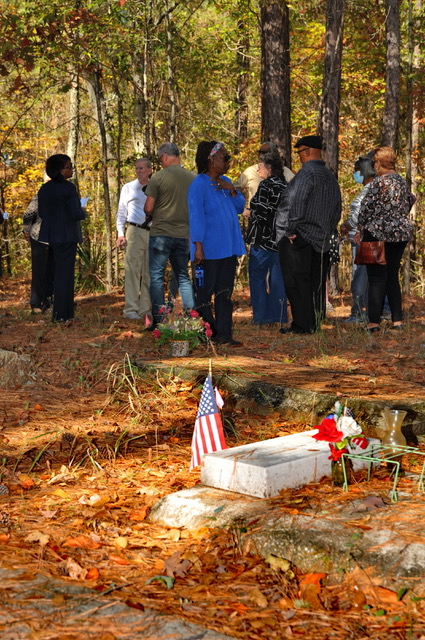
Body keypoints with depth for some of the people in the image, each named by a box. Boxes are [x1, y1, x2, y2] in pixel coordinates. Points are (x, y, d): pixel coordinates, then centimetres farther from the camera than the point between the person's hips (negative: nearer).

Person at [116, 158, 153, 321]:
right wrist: (120, 233, -3)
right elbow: (121, 212, 8)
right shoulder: (128, 188, 8)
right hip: (134, 230, -2)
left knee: (149, 271, 5)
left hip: (153, 232, 2)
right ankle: (131, 309, -4)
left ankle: (146, 308, 12)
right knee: (132, 269, -6)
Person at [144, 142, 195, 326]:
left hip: (161, 233, -4)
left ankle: (158, 319, -1)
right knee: (183, 276, 15)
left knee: (156, 276, 3)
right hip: (184, 234, 4)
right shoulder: (192, 178, 3)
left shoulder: (158, 177, -10)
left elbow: (148, 209, -9)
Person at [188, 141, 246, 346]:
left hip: (229, 248, 8)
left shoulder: (226, 182, 13)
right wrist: (198, 246, -17)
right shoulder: (199, 184, -9)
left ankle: (224, 334, 14)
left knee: (225, 292, 9)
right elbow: (196, 217, -13)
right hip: (209, 250, -7)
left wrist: (232, 190, -5)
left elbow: (240, 207, 13)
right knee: (204, 292, -1)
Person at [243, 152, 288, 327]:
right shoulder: (284, 186, 11)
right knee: (276, 277, 10)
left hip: (263, 238, -8)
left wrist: (249, 212, 0)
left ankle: (261, 316, 1)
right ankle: (279, 315, 12)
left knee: (257, 276, 1)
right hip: (279, 238, 8)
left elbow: (262, 212, -18)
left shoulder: (266, 185, -12)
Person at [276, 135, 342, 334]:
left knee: (297, 282, -4)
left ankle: (302, 325, -3)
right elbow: (337, 210, 19)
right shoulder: (330, 176, 14)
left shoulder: (307, 173, -12)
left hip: (298, 240, -8)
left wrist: (291, 230, -14)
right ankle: (315, 323, 17)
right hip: (321, 241, 8)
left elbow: (296, 203, -21)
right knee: (316, 283, 12)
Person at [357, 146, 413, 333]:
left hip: (378, 233, -7)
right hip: (401, 234, 7)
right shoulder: (402, 181, 10)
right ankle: (397, 320, 12)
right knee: (393, 277, 13)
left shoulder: (379, 181, -12)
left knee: (377, 278, -3)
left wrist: (360, 230, 1)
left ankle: (374, 323, -5)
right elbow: (407, 206, 16)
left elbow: (366, 208, -11)